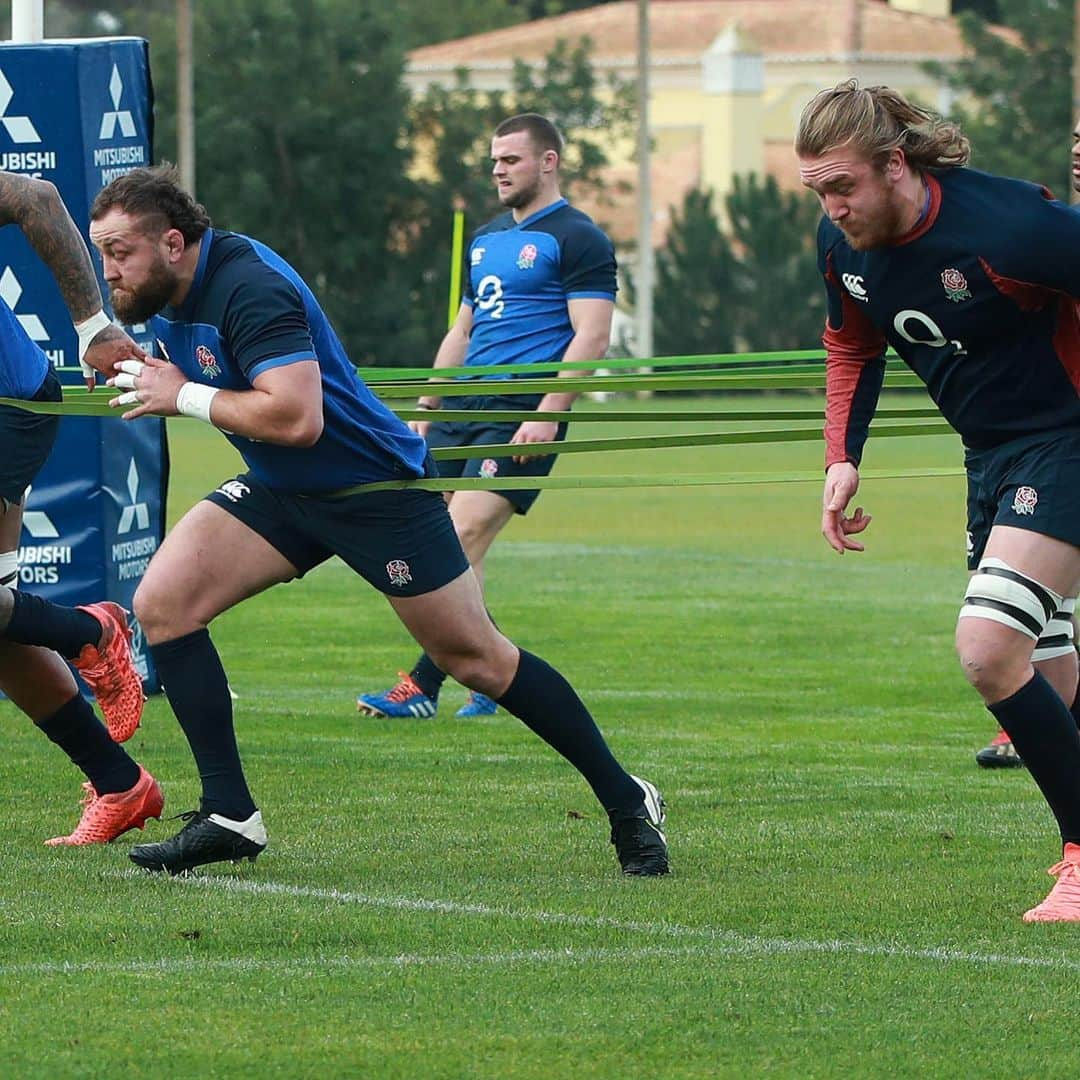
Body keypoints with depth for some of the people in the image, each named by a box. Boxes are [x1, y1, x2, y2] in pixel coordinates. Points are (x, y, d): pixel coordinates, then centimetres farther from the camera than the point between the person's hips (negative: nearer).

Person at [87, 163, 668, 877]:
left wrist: (185, 397, -26)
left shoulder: (249, 287, -27)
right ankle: (229, 817, -8)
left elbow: (296, 418, -37)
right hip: (279, 491, 8)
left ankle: (627, 802, 14)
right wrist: (141, 376, 2)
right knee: (162, 603, -11)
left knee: (475, 658, -2)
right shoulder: (168, 294, 1)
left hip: (375, 489, -8)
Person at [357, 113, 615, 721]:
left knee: (461, 543, -17)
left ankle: (424, 688, -16)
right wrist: (424, 413, 21)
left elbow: (591, 337, -11)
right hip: (463, 405, 8)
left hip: (523, 413, -8)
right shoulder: (486, 240, 22)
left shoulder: (577, 239, -3)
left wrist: (547, 414, -21)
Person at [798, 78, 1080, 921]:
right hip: (991, 455, 8)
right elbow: (852, 346, 17)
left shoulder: (1005, 227, -27)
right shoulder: (843, 243, -3)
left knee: (989, 650, -21)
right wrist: (842, 458, 6)